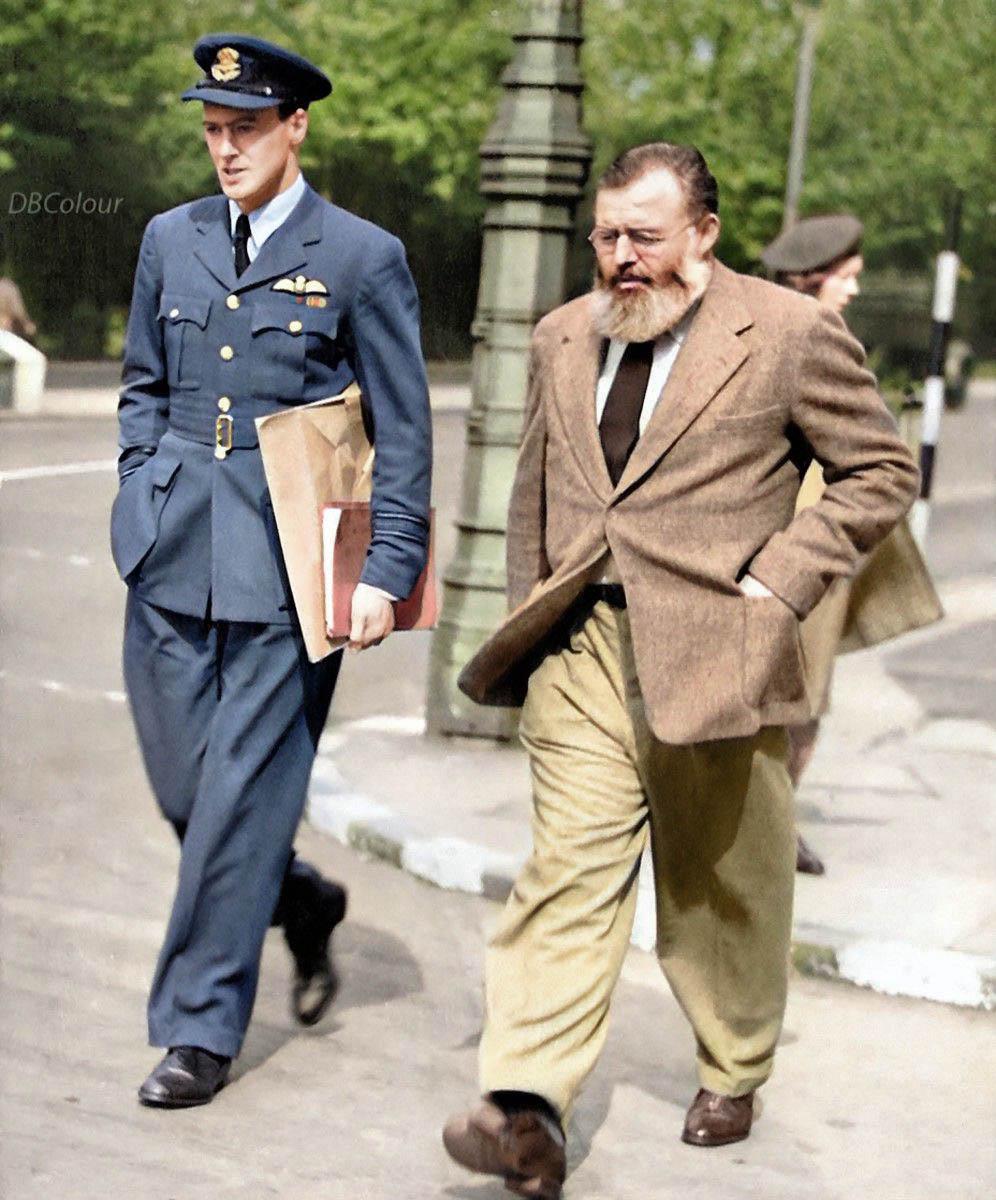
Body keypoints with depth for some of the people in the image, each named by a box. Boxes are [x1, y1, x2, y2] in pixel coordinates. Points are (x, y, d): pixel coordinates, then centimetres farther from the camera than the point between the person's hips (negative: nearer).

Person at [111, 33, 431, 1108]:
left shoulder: (362, 257, -3)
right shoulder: (170, 241, 10)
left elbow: (404, 434, -2)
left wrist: (388, 571, -8)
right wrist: (145, 493, 9)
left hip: (286, 564, -5)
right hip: (173, 555, 5)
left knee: (242, 787, -2)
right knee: (181, 784, 9)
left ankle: (199, 1028, 9)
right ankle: (303, 903, 37)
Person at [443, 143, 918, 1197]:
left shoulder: (791, 336, -4)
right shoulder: (562, 337, 13)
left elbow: (881, 472, 1)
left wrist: (777, 581, -8)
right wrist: (528, 614, 16)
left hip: (712, 652, -3)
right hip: (581, 644, 3)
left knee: (720, 884, 11)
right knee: (571, 863, -9)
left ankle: (732, 1077, 33)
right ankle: (528, 1112, -17)